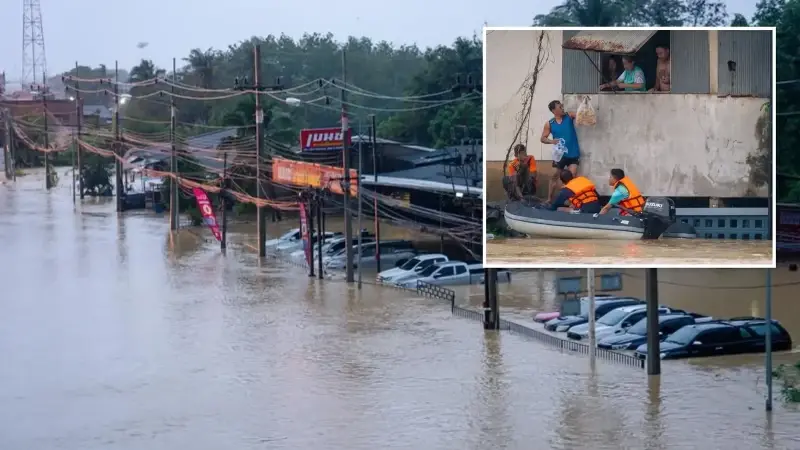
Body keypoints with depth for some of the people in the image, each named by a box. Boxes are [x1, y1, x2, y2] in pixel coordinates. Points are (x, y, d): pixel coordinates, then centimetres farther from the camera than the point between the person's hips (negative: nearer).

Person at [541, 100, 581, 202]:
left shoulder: (569, 116, -1)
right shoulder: (549, 124, -2)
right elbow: (543, 139, 1)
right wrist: (552, 141, -18)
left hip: (573, 153, -1)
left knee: (573, 176, -11)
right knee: (555, 175, 9)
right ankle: (549, 199, 19)